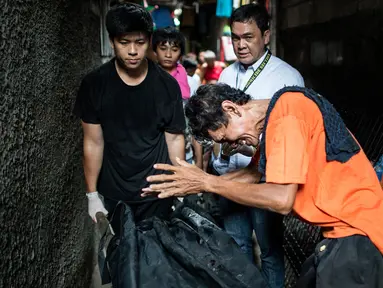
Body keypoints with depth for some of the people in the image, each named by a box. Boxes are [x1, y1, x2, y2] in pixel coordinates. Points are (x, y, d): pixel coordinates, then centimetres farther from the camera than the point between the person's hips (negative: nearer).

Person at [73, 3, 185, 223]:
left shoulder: (167, 85, -8)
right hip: (112, 194, 0)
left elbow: (175, 138, -1)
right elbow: (93, 142, -5)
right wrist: (92, 195, -4)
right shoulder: (94, 84, -9)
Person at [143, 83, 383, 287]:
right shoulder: (274, 117, 11)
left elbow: (282, 200, -23)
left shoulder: (286, 110, -20)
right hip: (344, 228, 10)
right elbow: (255, 173, 20)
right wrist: (194, 185, 9)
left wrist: (208, 183, -14)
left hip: (357, 233, -10)